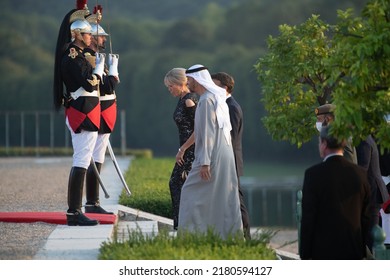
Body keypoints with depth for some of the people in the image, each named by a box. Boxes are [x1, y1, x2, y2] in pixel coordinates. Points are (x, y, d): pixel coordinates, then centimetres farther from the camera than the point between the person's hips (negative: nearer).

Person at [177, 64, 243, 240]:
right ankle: (233, 234, 7)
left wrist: (205, 162, -21)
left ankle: (192, 232, -4)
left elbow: (207, 133, -19)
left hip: (212, 157, -9)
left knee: (192, 194, -4)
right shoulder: (217, 98, 16)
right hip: (224, 157, 9)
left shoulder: (206, 100, -14)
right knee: (225, 199, 8)